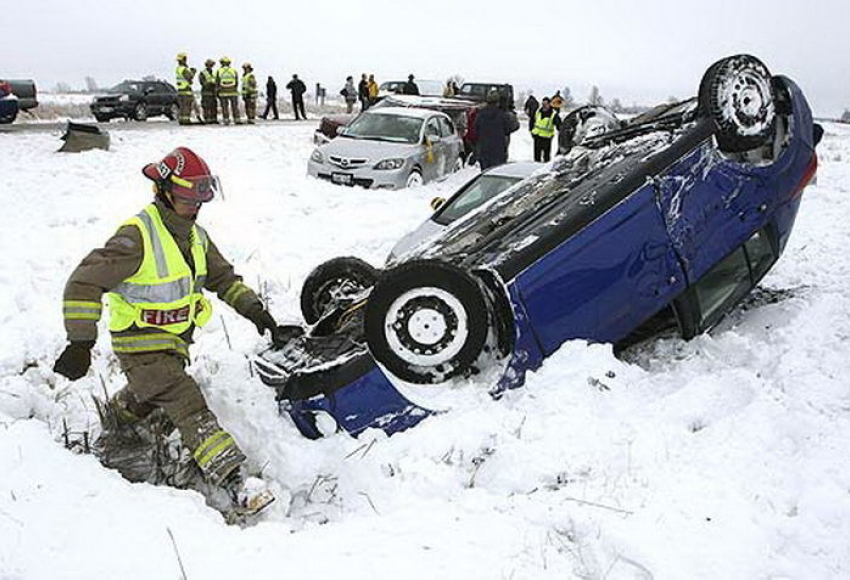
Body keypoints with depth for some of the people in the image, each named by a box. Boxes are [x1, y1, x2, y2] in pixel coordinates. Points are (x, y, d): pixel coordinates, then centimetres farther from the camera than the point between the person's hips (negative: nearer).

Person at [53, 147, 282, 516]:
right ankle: (235, 480, -24)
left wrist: (254, 309, 4)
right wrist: (80, 343, -22)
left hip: (176, 341, 9)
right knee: (189, 408, -19)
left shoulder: (196, 236, 6)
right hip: (141, 345, -8)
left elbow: (224, 277, 16)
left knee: (143, 400, 28)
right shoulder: (137, 236, -21)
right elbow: (84, 283, -21)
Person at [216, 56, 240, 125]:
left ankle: (226, 120, 2)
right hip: (233, 92, 0)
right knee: (235, 107, 6)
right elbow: (237, 82, 4)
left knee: (225, 107, 5)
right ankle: (236, 120, 3)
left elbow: (217, 83, 1)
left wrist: (217, 91, 10)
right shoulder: (234, 70, 2)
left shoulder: (219, 71, 0)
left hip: (223, 93, 0)